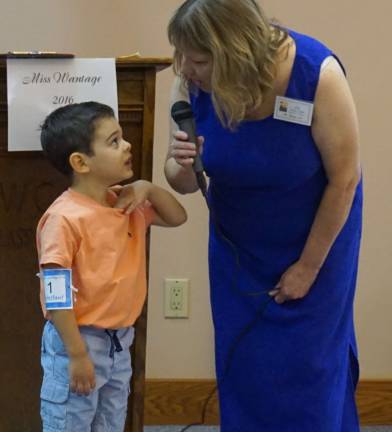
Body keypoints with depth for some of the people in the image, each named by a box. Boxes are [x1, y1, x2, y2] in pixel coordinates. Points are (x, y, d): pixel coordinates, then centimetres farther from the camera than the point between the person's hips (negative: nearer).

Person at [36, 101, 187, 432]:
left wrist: (148, 189, -1)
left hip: (119, 342, 8)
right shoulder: (65, 217, -20)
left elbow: (177, 218, 19)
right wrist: (77, 354, -22)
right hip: (80, 341, -8)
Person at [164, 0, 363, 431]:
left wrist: (307, 267, -13)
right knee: (241, 364, 8)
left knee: (306, 364, 4)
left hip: (317, 234, -3)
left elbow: (344, 178, -20)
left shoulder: (317, 74, -31)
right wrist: (182, 166, -33)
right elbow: (181, 183, -9)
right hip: (237, 244, 3)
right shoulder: (191, 82, -21)